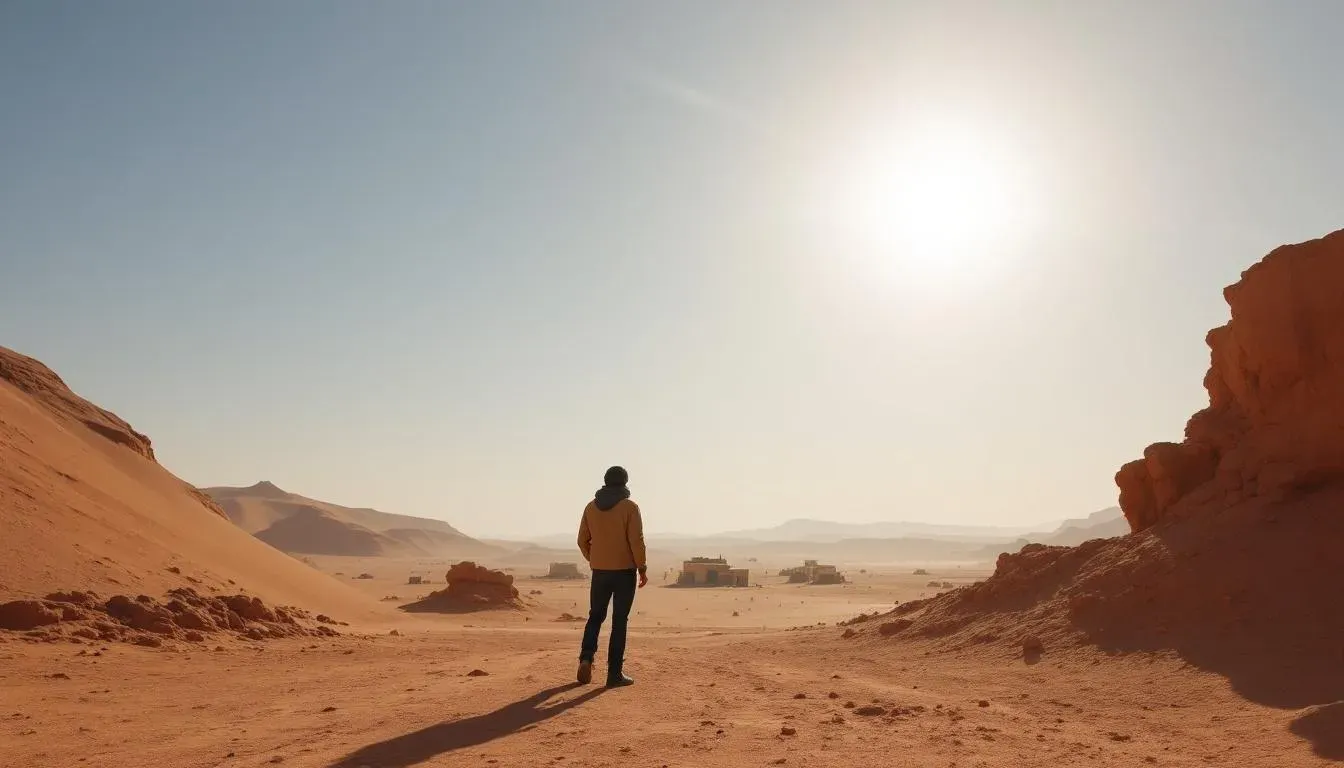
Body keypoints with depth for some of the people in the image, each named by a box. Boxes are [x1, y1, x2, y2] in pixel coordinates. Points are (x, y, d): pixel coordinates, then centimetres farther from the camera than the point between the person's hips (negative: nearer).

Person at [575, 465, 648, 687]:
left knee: (595, 615, 17)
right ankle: (615, 673, 2)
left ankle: (586, 657, -3)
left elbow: (583, 540, 9)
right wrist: (642, 568, -5)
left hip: (599, 571, 4)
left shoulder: (591, 507, 6)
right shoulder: (630, 507, -8)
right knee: (619, 620, 2)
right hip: (625, 570, -4)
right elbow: (636, 540, -13)